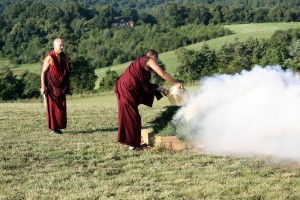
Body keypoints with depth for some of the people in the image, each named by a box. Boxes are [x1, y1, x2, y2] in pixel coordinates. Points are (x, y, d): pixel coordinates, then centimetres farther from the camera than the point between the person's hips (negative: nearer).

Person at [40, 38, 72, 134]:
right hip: (51, 87, -6)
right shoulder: (49, 58, -12)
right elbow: (43, 72, -11)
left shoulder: (63, 57, 6)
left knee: (61, 107, 5)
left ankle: (58, 126, 13)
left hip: (60, 87, 6)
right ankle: (52, 127, 3)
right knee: (52, 107, -2)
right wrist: (43, 86, -18)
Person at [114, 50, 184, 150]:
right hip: (127, 90, -10)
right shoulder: (149, 60, -3)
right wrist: (175, 83, -6)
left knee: (129, 116, 16)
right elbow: (162, 74, -14)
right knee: (132, 117, -2)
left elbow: (145, 83, 19)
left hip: (124, 88, 10)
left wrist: (159, 89, 16)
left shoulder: (141, 62, 23)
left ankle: (132, 142, 24)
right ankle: (133, 144, 3)